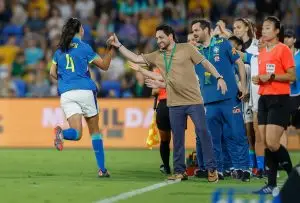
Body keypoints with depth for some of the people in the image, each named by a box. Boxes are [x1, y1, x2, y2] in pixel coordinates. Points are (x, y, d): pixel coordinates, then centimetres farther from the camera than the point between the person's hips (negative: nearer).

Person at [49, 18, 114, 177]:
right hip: (85, 91, -3)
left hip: (66, 93, 3)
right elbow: (104, 65, 3)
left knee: (76, 133, -4)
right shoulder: (84, 47, 0)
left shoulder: (60, 50, 13)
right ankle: (102, 169, 9)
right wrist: (111, 49, 7)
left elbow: (52, 73, 18)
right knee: (94, 130, 10)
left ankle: (61, 133, -39)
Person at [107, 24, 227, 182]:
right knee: (177, 138, 6)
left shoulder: (186, 49, 0)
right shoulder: (157, 56, 11)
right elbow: (135, 58, 11)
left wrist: (218, 77, -9)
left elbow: (205, 63, 1)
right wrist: (118, 45, 4)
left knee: (203, 132, -6)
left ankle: (212, 169, 0)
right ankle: (179, 171, 14)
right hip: (174, 104, 4)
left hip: (194, 101, -4)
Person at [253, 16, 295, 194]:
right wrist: (258, 79, 6)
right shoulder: (262, 52, 16)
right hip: (264, 99, 8)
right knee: (266, 144, 2)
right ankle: (272, 184, 4)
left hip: (279, 100, -8)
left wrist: (271, 76, -19)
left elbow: (292, 76, -12)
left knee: (272, 144, -14)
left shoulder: (283, 49, -7)